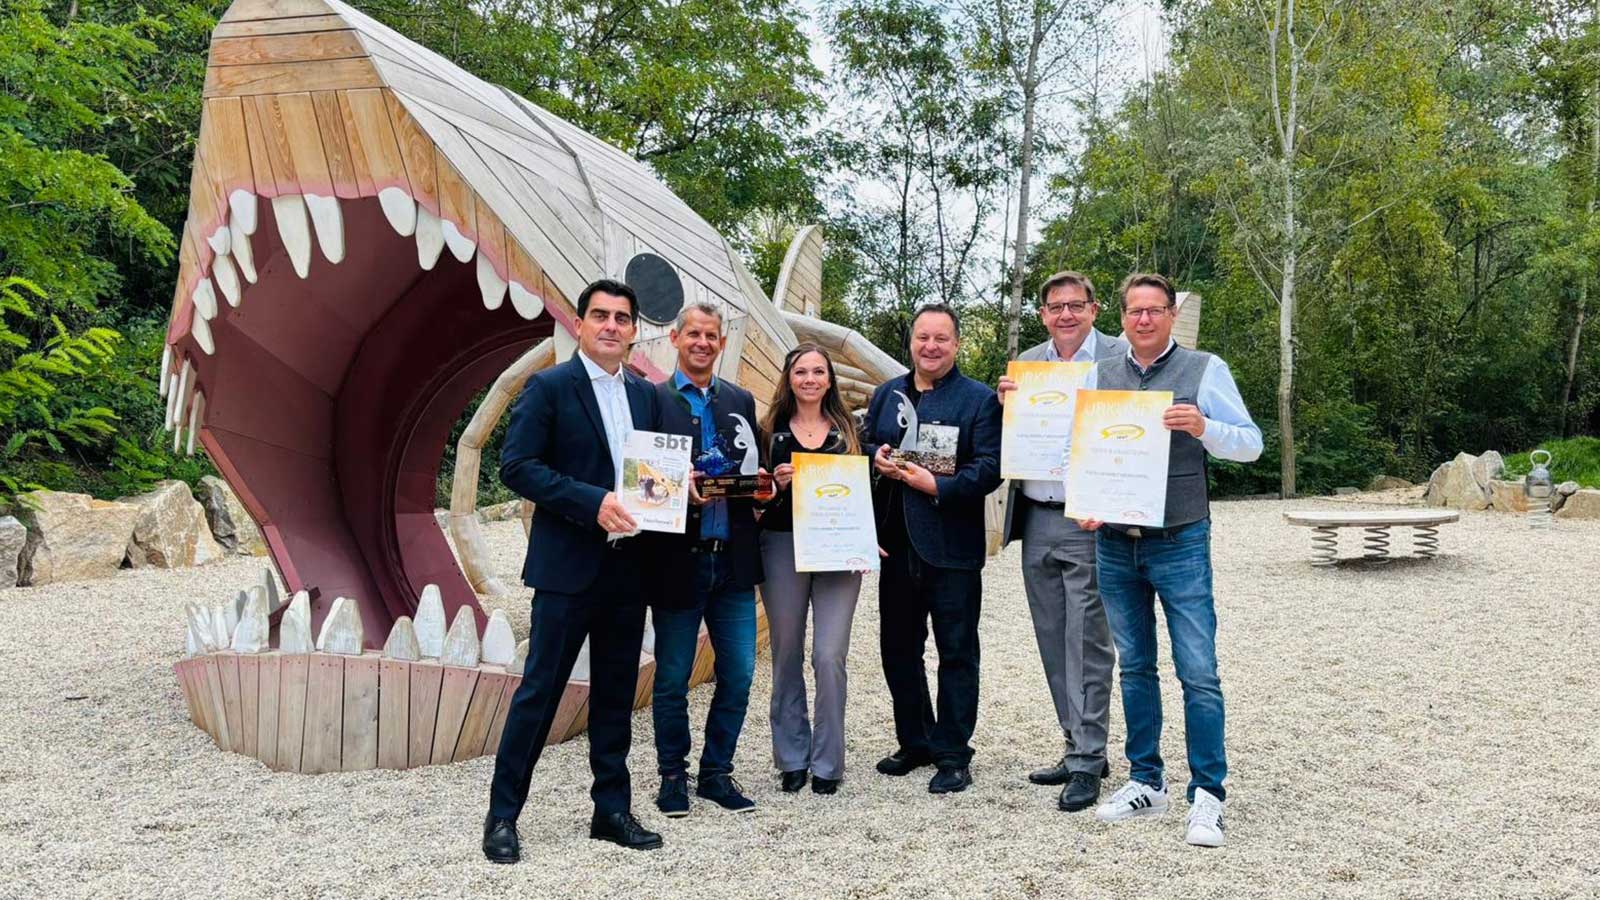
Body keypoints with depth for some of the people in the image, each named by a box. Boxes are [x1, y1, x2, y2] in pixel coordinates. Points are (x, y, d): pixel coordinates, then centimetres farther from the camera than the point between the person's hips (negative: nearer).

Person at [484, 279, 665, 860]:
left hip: (628, 566, 6)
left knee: (616, 693, 12)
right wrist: (593, 502, -20)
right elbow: (517, 466, -12)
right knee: (540, 689, 0)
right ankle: (502, 815, 13)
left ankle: (611, 810, 23)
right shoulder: (549, 387, -5)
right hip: (568, 566, -5)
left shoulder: (645, 395, 12)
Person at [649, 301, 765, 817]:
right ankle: (673, 776, 24)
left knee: (738, 675, 7)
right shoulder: (653, 401, -2)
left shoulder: (741, 401, 12)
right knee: (672, 679, 8)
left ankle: (716, 772, 24)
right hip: (679, 561, -4)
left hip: (733, 561, 4)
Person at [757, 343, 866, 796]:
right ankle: (791, 758, 19)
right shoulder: (772, 431, 6)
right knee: (787, 655, 7)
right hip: (782, 548, 0)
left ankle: (827, 762, 6)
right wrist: (778, 483, -14)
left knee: (829, 655, -7)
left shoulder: (847, 431, 10)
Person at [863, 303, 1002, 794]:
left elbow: (989, 468, -11)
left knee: (957, 653, 3)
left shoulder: (979, 399, -3)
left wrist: (938, 486, -21)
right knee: (898, 648, 14)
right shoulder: (886, 394, 13)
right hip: (897, 544, 5)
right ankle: (914, 742, 29)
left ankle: (953, 754, 14)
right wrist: (875, 458, -5)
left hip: (952, 548, -5)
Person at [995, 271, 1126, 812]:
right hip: (1035, 522, 6)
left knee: (1086, 643, -3)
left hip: (1088, 523, -6)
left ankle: (1087, 762, 6)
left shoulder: (1120, 357, -3)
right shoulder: (1026, 363, 12)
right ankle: (1078, 747, 25)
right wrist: (1006, 405, -5)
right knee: (1054, 644, 12)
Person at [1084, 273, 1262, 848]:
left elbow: (1251, 444, -1)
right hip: (1114, 543, 4)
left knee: (1198, 672, -4)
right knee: (1134, 668, 12)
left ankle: (1206, 795, 6)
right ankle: (1145, 782, 23)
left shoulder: (1204, 370, 0)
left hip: (1180, 543, -4)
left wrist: (1203, 427, -19)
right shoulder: (1100, 375, 9)